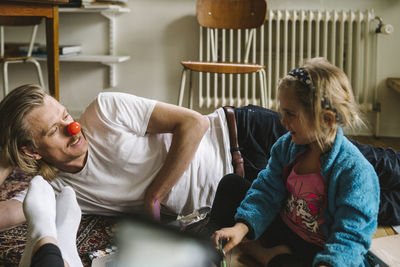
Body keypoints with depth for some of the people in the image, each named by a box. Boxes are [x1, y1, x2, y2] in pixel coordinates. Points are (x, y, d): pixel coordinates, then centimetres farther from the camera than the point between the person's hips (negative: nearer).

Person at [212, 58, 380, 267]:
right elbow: (267, 191, -4)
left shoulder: (356, 171, -25)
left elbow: (350, 236, -27)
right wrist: (241, 227, -20)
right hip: (282, 229, 7)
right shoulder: (286, 145, -4)